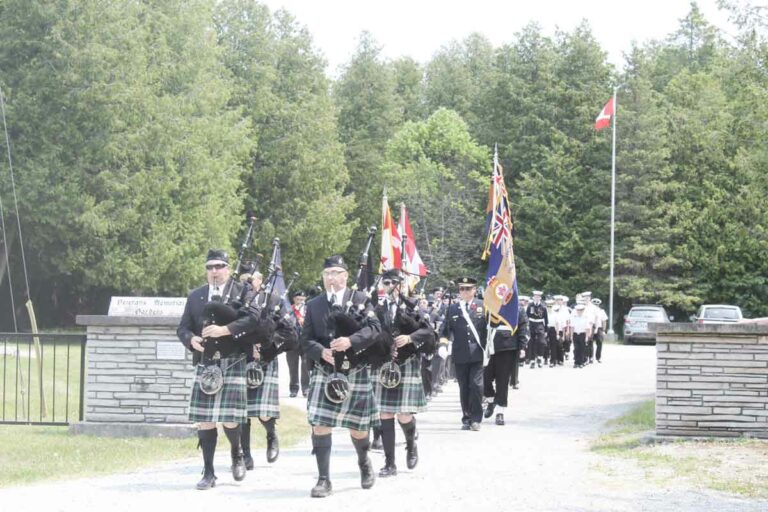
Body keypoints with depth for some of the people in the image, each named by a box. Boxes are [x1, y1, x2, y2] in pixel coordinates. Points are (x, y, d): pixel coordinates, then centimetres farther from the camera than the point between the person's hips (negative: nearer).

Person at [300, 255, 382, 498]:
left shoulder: (360, 300, 2)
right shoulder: (314, 305, 7)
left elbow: (374, 328, -10)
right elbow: (306, 340, 4)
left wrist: (351, 341, -26)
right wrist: (321, 352, -17)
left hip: (355, 373, -1)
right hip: (324, 372, 1)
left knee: (358, 428, 9)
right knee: (319, 424, -11)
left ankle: (364, 462, 40)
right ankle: (324, 480, -6)